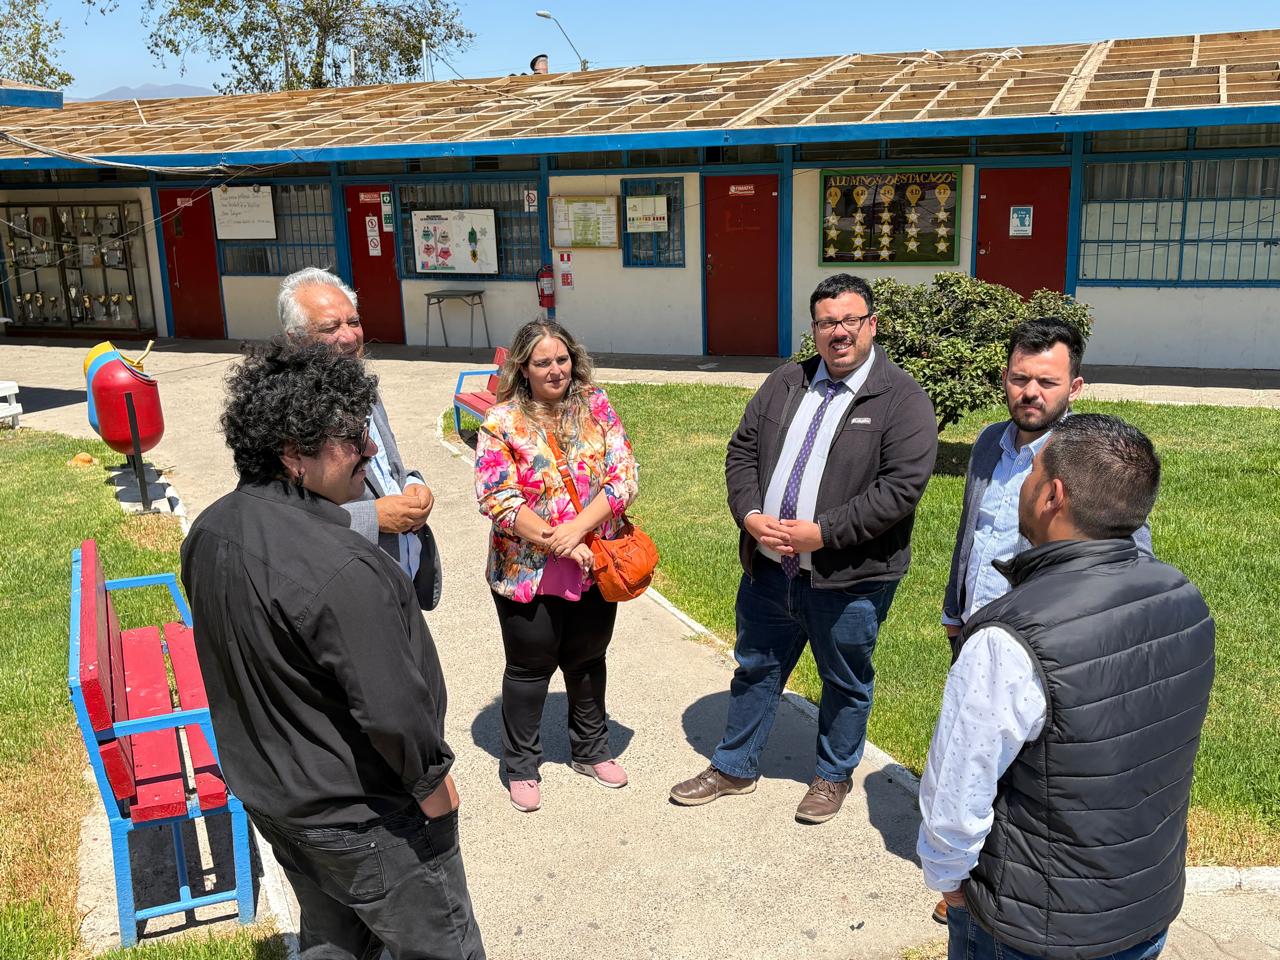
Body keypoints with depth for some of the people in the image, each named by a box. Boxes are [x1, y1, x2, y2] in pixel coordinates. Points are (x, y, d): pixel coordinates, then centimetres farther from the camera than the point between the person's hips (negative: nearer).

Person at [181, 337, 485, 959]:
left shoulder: (208, 534, -4)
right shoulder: (340, 569, -33)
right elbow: (391, 709, -29)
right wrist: (433, 784, -12)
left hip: (263, 792, 8)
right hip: (363, 817, -8)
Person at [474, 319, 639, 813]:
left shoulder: (596, 406, -1)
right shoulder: (502, 421, -8)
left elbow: (623, 476, -7)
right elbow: (496, 497, -15)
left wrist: (577, 528, -20)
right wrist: (552, 541, -21)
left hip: (593, 568, 3)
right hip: (527, 571, -3)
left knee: (587, 660, 20)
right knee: (530, 667, 12)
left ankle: (591, 750, 41)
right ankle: (521, 766, 31)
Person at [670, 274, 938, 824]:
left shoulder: (903, 400, -11)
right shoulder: (785, 384, 6)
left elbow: (900, 486, -19)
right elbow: (742, 451, 8)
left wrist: (822, 532, -22)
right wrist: (750, 515, -10)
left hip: (848, 577, -4)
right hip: (769, 565, 5)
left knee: (846, 683, 15)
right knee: (755, 669, 19)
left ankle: (833, 776, 38)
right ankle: (734, 768, 37)